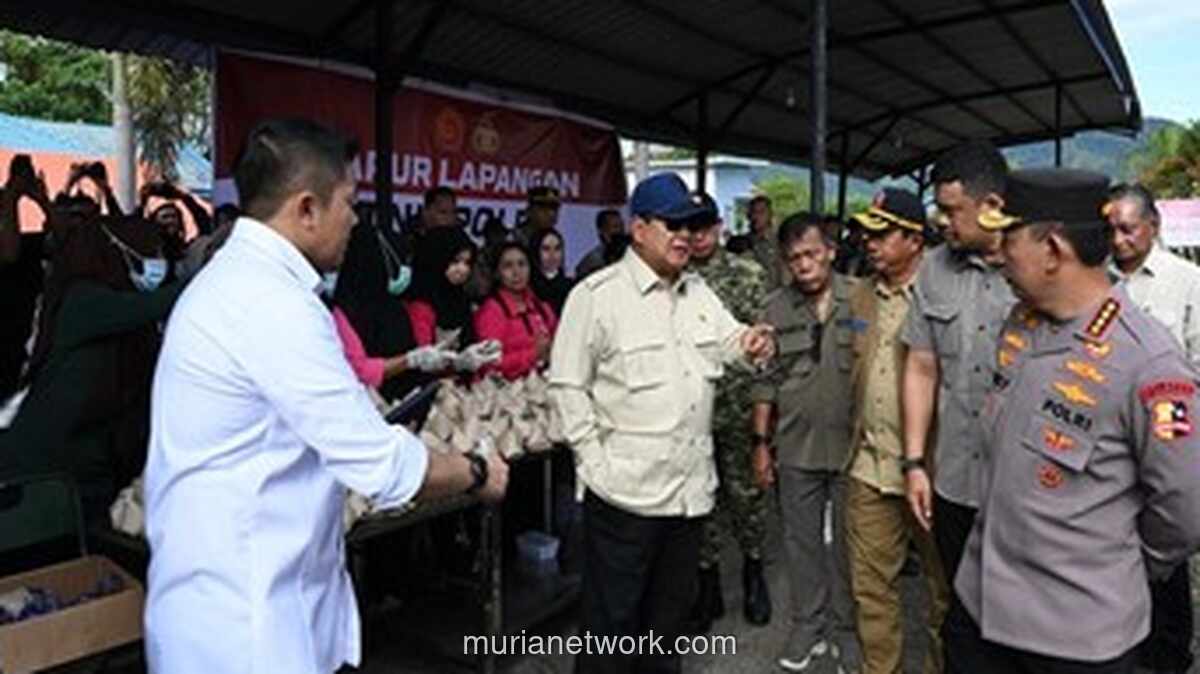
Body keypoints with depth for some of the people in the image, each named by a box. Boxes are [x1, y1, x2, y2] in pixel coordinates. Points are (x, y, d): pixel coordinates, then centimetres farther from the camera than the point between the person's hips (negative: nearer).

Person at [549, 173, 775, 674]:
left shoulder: (698, 292, 12)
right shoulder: (597, 294, -9)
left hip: (691, 486, 7)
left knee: (671, 609, 21)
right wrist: (596, 459, -13)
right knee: (612, 615, 7)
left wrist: (754, 346, -13)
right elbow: (568, 384, -10)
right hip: (625, 490, -6)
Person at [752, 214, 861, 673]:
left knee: (846, 543, 12)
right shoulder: (776, 308, 1)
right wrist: (761, 442, 3)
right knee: (801, 541, 13)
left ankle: (845, 627, 30)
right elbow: (766, 381, 5)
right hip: (796, 447, 2)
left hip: (851, 445, -2)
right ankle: (808, 625, 30)